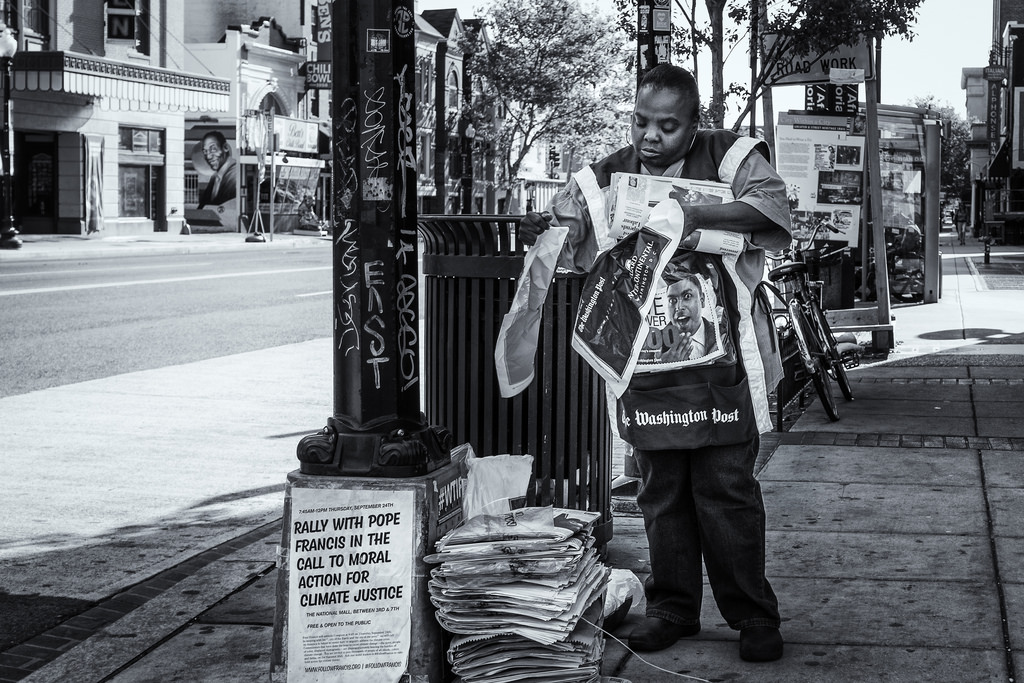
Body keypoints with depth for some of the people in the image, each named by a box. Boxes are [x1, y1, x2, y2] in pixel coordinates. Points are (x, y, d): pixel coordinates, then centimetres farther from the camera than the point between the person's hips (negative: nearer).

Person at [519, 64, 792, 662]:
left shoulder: (731, 158, -2)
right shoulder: (607, 178, 7)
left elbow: (772, 206, -17)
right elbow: (565, 232, 0)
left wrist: (697, 214, -30)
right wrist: (541, 230, -24)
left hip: (720, 358, -3)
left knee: (726, 487, -2)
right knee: (661, 489, 9)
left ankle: (753, 614, 10)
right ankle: (673, 607, 22)